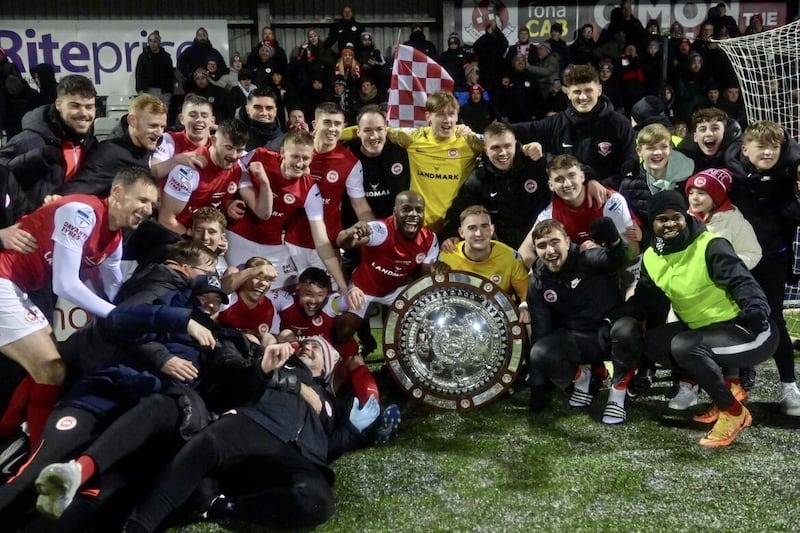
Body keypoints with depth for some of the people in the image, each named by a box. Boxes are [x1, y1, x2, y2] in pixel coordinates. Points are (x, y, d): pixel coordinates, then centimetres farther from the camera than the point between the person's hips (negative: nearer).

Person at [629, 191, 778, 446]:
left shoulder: (711, 245, -17)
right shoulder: (652, 258, 4)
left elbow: (740, 280, -27)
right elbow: (646, 303, 5)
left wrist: (756, 308, -48)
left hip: (746, 330, -8)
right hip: (703, 329, 9)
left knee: (684, 347, -30)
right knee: (652, 342, -2)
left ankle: (734, 411, -9)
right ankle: (728, 389, 4)